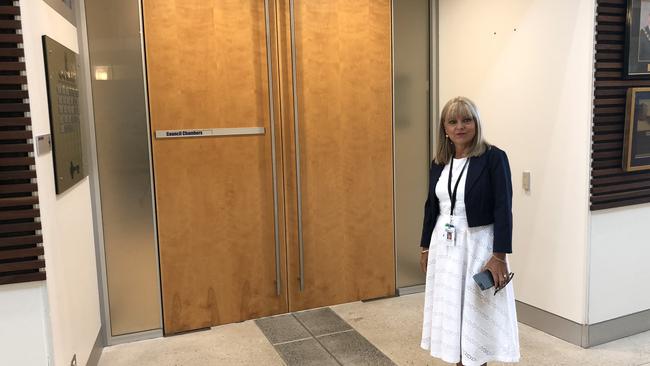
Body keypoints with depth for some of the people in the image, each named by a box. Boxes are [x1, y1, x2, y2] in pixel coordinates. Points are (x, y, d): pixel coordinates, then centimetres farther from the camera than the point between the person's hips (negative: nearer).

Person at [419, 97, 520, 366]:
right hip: (444, 245, 5)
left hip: (478, 244, -5)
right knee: (451, 308, 12)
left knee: (478, 311, 6)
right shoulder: (439, 163, 6)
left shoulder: (493, 158, -10)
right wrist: (425, 247, 14)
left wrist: (499, 255, -18)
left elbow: (503, 209, -14)